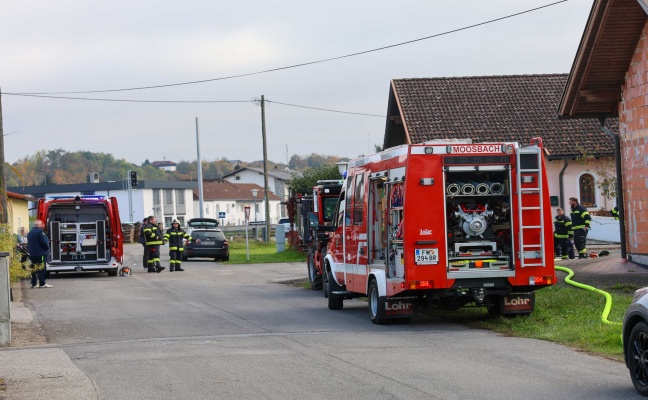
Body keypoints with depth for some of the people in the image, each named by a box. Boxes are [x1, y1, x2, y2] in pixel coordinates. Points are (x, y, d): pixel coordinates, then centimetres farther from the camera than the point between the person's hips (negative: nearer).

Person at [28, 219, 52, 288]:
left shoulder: (30, 233, 14)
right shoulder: (40, 232, -13)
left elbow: (28, 244, 19)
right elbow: (44, 242, -17)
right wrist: (47, 248, -2)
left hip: (32, 254, 8)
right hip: (41, 253, -8)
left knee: (34, 268, 11)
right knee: (42, 269, -6)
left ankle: (33, 284, 11)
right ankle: (42, 284, -8)